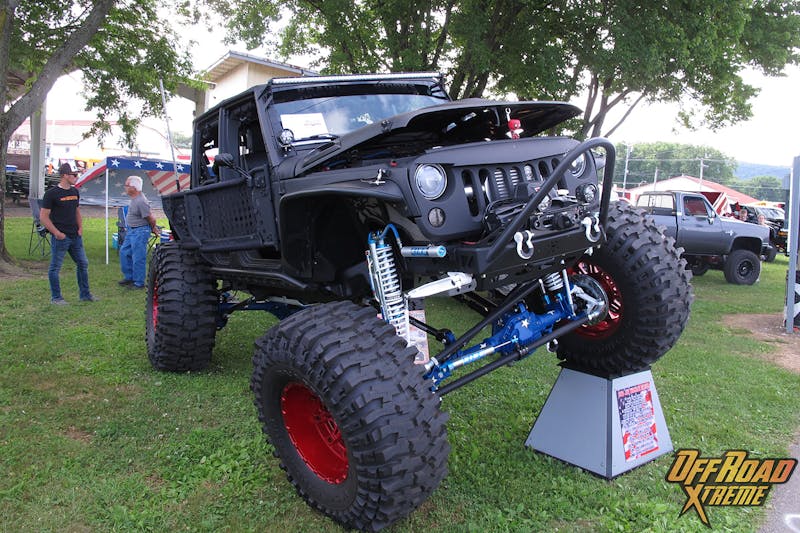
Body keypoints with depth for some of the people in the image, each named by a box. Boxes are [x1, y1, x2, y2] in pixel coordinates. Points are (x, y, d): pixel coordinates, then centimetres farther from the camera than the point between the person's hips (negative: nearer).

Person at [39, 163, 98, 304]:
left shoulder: (75, 192, 11)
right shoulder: (52, 193, -10)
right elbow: (43, 216, -10)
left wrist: (80, 228, 8)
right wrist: (56, 233, -16)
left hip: (75, 236, 7)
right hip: (60, 237, -7)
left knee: (83, 264, 11)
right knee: (55, 267, 3)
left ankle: (84, 294, 22)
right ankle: (56, 297, 13)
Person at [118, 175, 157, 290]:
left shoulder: (141, 201, -25)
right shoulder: (135, 198, 7)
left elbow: (151, 218, -20)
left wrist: (153, 229, -3)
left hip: (140, 232, -11)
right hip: (131, 231, 11)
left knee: (138, 258, -3)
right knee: (124, 252, 18)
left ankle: (139, 283, 8)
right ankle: (129, 277, 30)